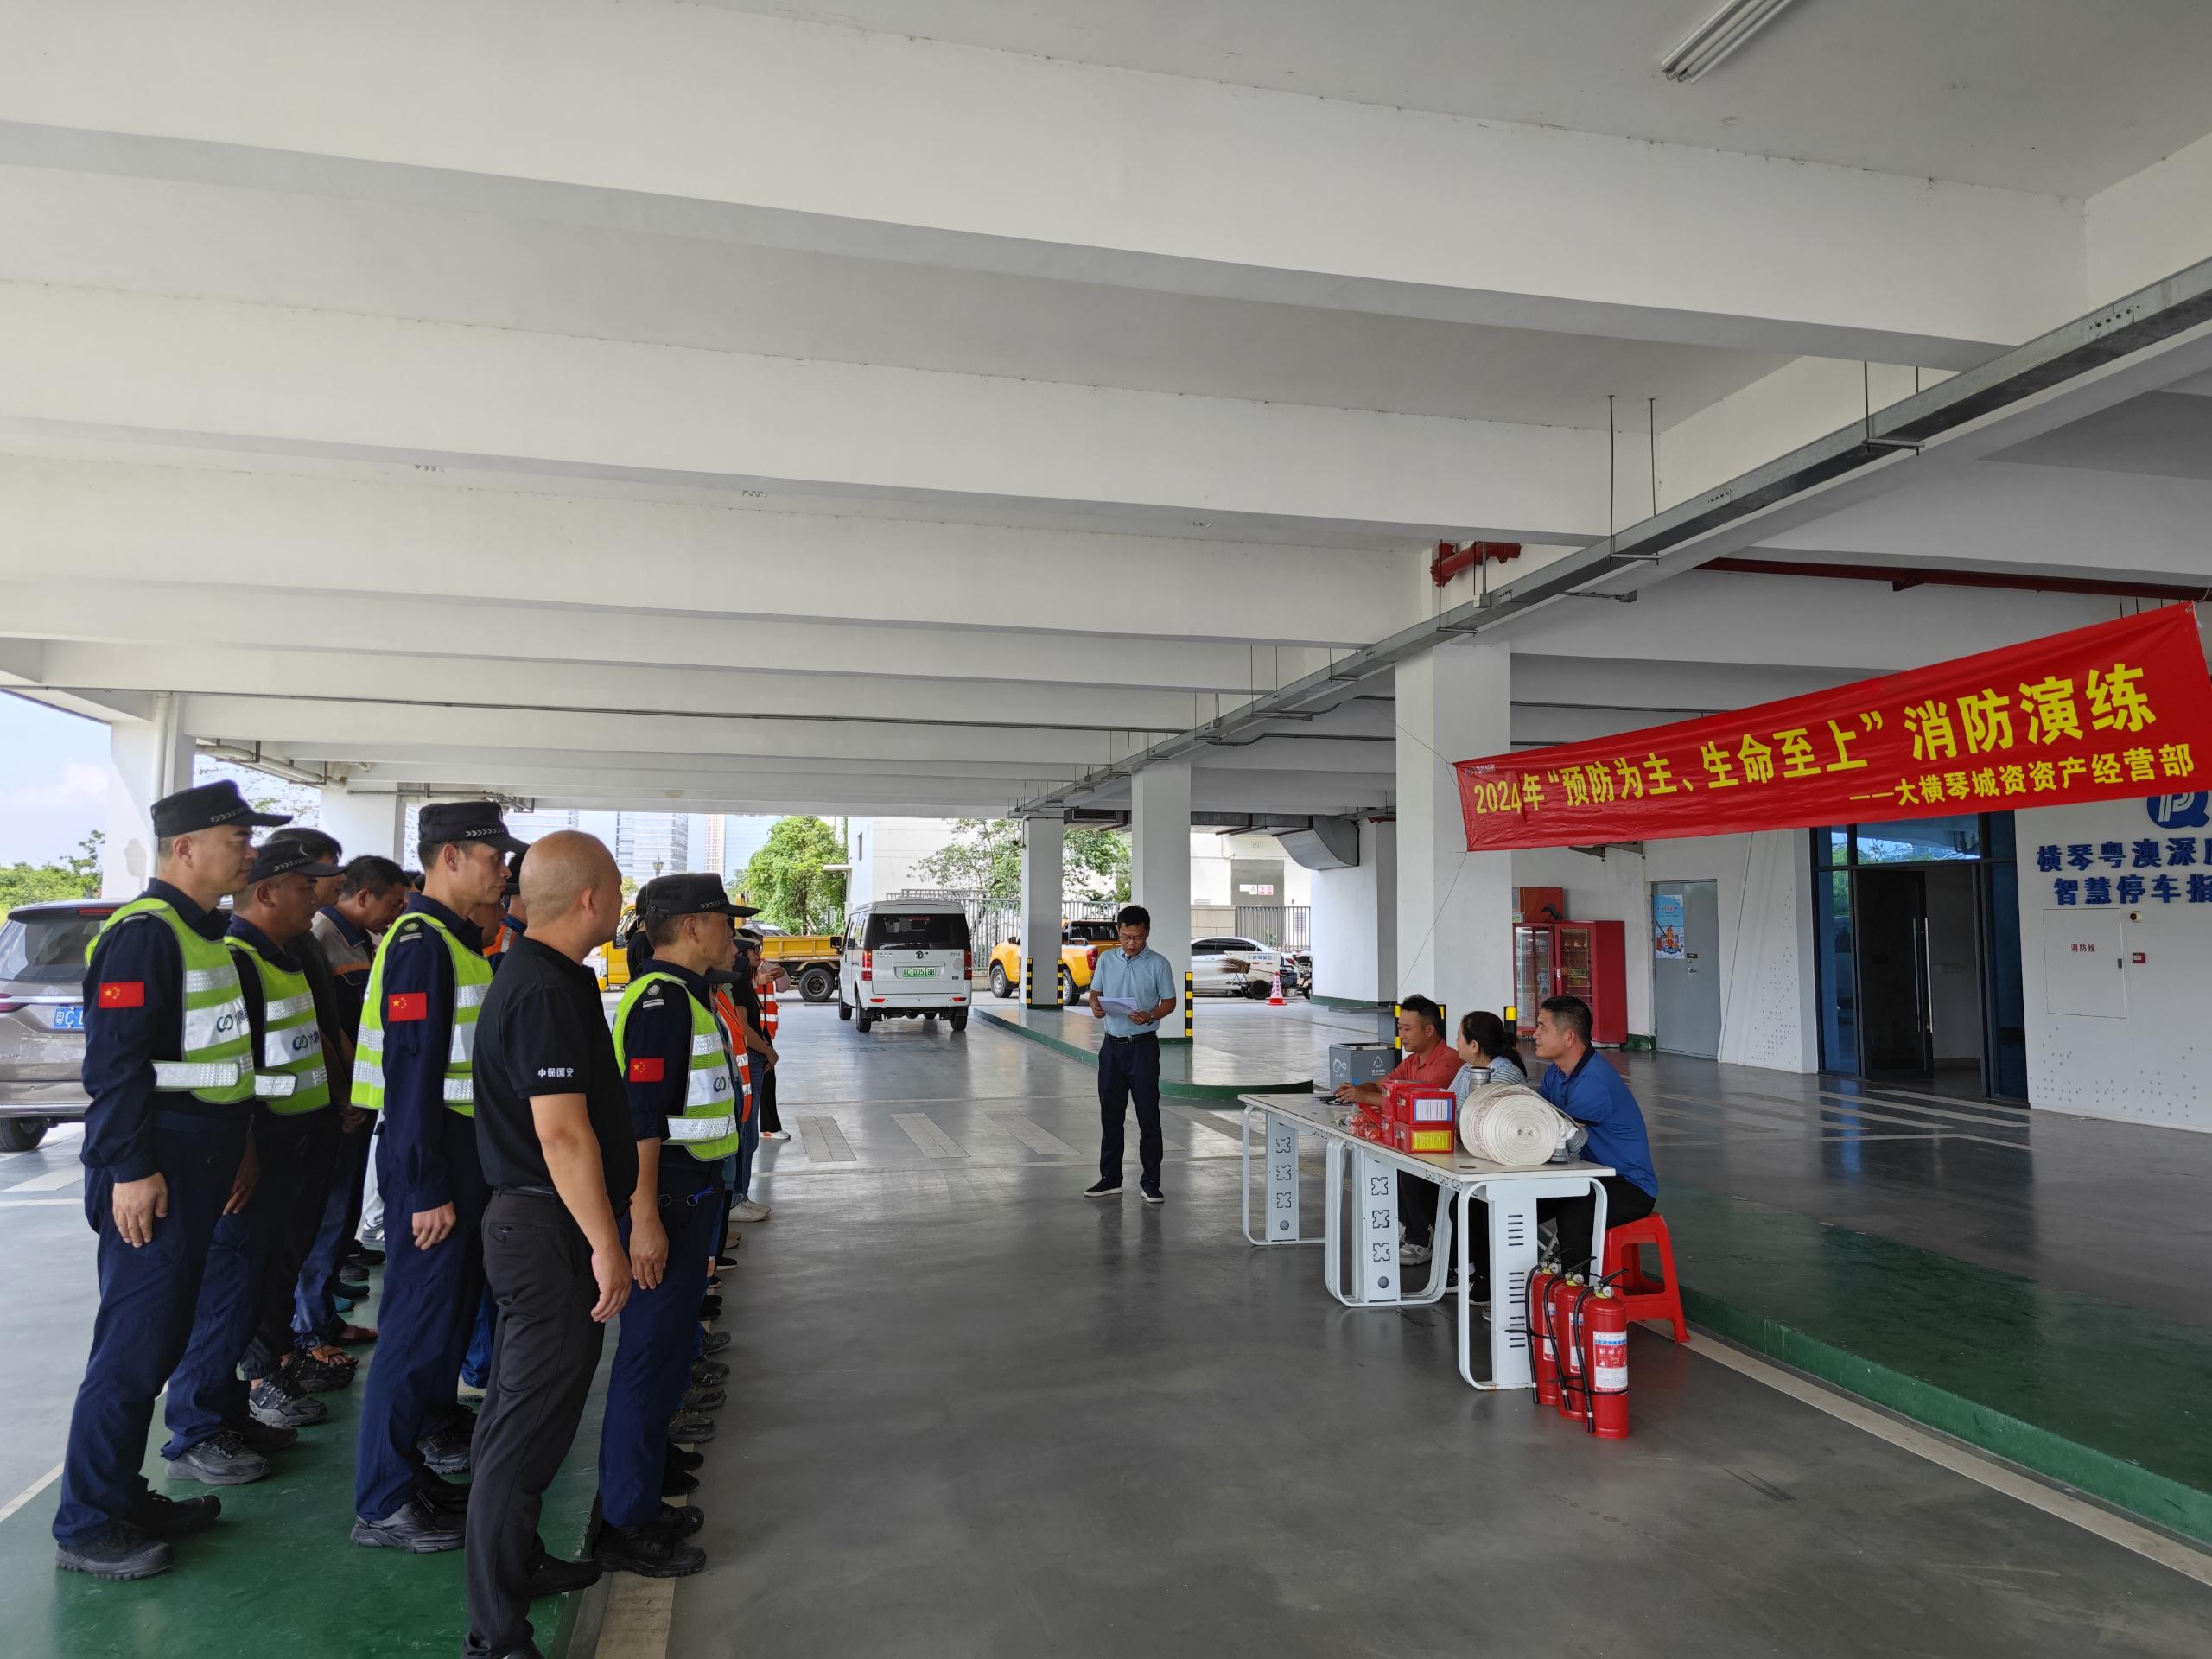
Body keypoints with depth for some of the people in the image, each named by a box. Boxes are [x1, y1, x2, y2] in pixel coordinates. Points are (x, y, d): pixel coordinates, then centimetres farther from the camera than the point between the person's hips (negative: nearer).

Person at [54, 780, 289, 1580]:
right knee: (132, 1347, -2)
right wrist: (131, 1171, -23)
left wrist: (231, 1150, 22)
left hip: (199, 1169, 10)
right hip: (154, 1175, -10)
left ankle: (125, 1498, 29)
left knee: (161, 1337, 17)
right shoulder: (144, 934, -16)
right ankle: (86, 1527, 11)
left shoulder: (204, 932, 14)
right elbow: (114, 1062, -21)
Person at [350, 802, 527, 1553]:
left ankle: (435, 1429, 39)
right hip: (432, 1161, -10)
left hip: (463, 1155, 10)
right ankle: (383, 1503, 9)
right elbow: (412, 1074, -23)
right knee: (420, 1322, -2)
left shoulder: (457, 941, 13)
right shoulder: (421, 943, -19)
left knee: (452, 1306, 22)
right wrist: (427, 1191, -23)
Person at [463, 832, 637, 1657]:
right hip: (548, 1227, -11)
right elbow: (562, 1132, -26)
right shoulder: (547, 993, -22)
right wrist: (606, 1245, -22)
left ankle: (517, 1561, 38)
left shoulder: (535, 977, 11)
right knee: (529, 1425, -2)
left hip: (529, 1219, 11)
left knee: (524, 1405, 22)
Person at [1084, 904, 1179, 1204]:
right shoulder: (1106, 960, 6)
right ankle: (1110, 1178, 20)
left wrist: (1150, 1017, -21)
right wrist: (1095, 1006, -11)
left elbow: (1169, 1002, -1)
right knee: (1110, 1115, 9)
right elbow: (1095, 992, 12)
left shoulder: (1158, 964, -5)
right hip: (1112, 1045, 4)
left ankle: (1150, 1182, 8)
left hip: (1143, 1046, -4)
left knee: (1148, 1116, -1)